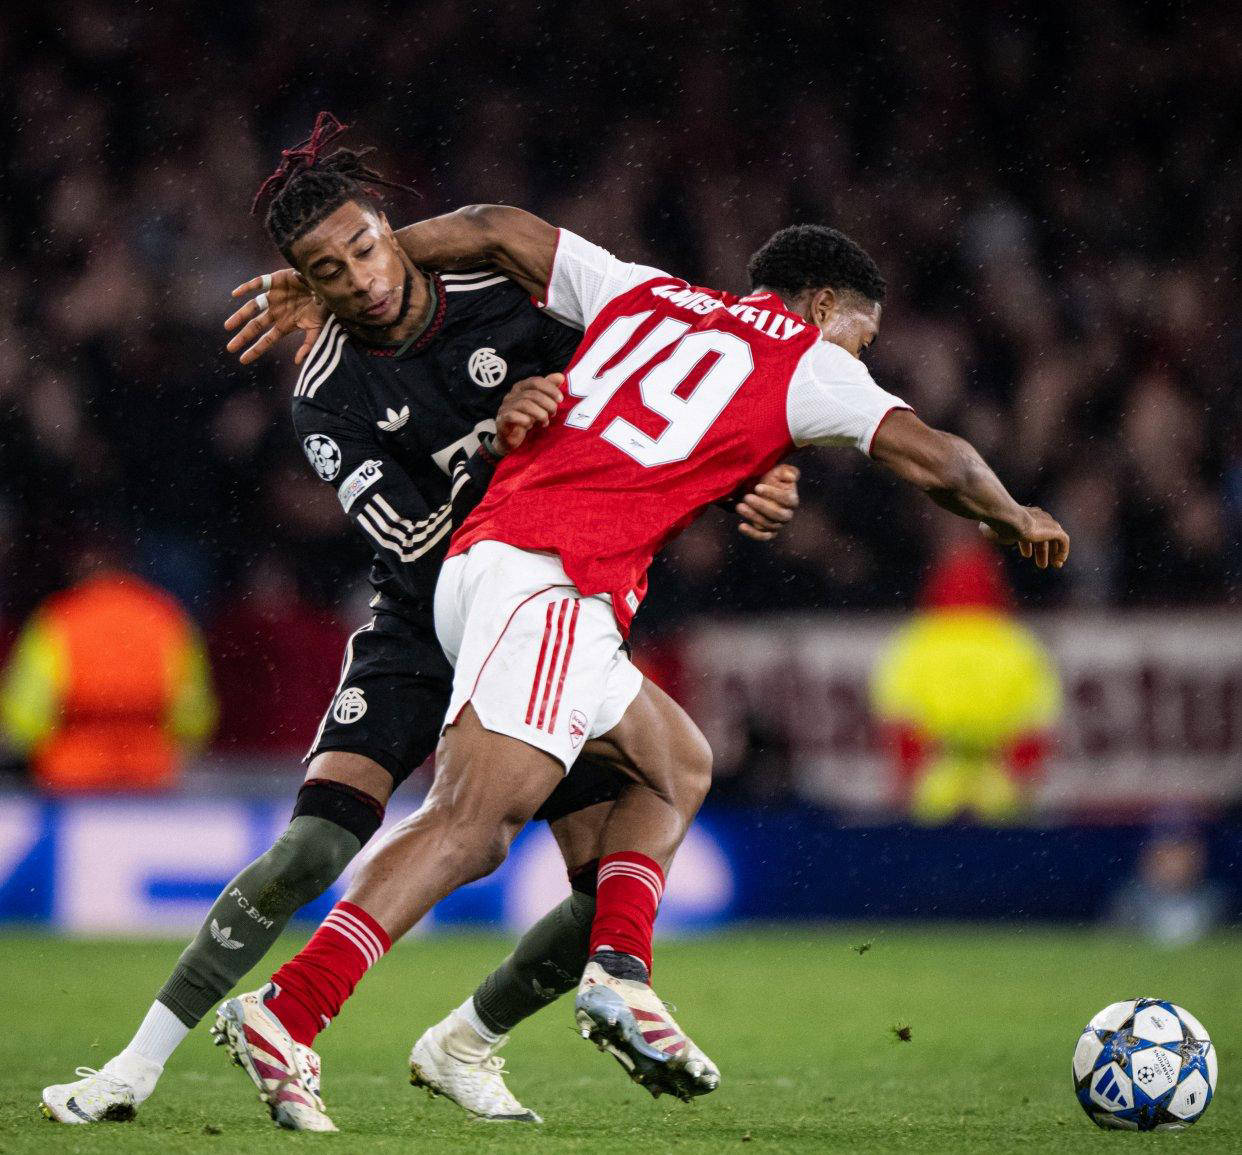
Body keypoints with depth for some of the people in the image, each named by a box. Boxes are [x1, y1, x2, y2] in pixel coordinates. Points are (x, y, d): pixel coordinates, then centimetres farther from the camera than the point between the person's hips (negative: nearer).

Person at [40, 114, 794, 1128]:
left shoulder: (508, 301, -8)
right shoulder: (327, 397, -12)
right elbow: (414, 543, -21)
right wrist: (491, 448, -35)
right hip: (420, 634, -2)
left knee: (615, 894, -9)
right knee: (313, 851, -21)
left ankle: (463, 1046, 18)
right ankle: (139, 1066, -9)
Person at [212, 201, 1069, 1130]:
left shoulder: (641, 292, 25)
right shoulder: (808, 363, 8)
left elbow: (491, 232, 24)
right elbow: (933, 461, 7)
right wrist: (1015, 519, 27)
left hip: (480, 559, 9)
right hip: (552, 584, -9)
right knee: (471, 823, -19)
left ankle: (620, 969, 6)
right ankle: (286, 1012, -30)